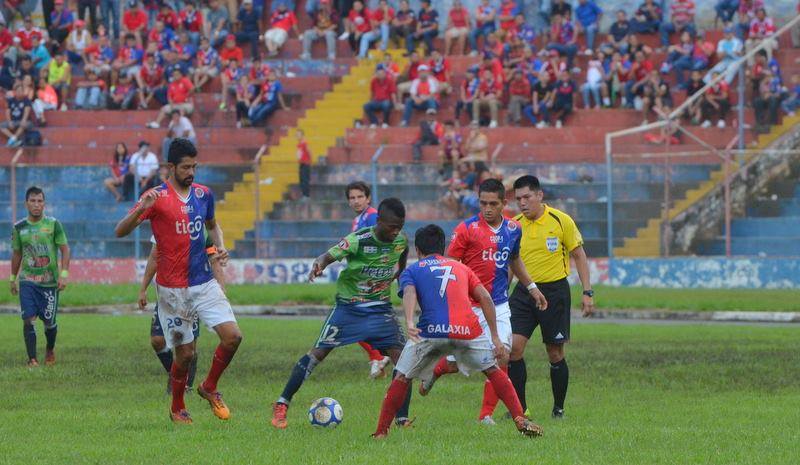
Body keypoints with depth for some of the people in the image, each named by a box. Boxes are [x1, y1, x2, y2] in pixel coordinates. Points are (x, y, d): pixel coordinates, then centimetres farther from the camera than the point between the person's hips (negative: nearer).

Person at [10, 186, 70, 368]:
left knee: (49, 321, 6)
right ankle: (32, 359, -9)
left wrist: (64, 274, -11)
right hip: (27, 280, 1)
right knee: (28, 319, -12)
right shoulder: (19, 228, 5)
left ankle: (50, 349, 34)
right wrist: (12, 279, 18)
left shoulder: (53, 224, -2)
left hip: (50, 281, -1)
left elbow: (65, 249, -1)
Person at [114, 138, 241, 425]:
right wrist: (141, 210, -33)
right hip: (173, 290, -4)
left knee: (233, 336, -10)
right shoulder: (156, 197, -10)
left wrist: (220, 246, 5)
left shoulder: (203, 194, 6)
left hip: (205, 283, 4)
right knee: (185, 353, -1)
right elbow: (120, 232, -15)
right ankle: (177, 409, 22)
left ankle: (209, 388, 14)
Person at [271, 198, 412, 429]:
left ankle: (402, 418, -1)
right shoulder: (358, 240, -20)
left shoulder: (401, 240, -5)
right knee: (318, 353, -9)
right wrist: (318, 265, -47)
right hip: (349, 306, -4)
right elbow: (329, 256, -27)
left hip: (380, 308, 4)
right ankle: (281, 406, 2)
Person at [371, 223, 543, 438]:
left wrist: (409, 323, -20)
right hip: (468, 329, 2)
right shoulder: (460, 267, 29)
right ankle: (520, 420, 13)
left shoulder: (411, 271, 21)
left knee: (402, 378, 16)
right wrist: (495, 338, 16)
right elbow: (485, 298, 17)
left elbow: (409, 294, -2)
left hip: (431, 330, -2)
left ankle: (381, 432, 11)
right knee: (493, 371, 23)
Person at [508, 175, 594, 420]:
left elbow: (578, 255, 2)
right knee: (513, 347, -10)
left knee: (555, 354, 2)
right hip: (524, 291, 3)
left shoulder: (561, 221, -5)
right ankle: (520, 408, -2)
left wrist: (587, 292, -3)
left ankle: (559, 408, 17)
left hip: (555, 290, -3)